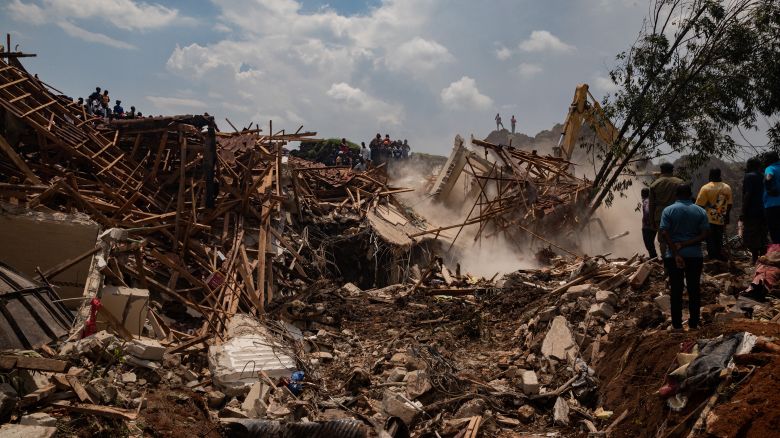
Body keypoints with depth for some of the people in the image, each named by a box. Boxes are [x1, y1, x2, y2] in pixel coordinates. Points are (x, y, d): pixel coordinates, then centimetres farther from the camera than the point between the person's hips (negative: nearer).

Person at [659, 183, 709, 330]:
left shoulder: (668, 210, -4)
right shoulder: (700, 211, 2)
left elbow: (664, 233, -14)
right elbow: (705, 234, -6)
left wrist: (676, 254, -15)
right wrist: (685, 244, -10)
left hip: (673, 256, -1)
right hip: (695, 256, 1)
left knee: (676, 290, 5)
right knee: (694, 290, 10)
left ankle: (677, 324, 9)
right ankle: (693, 323, 15)